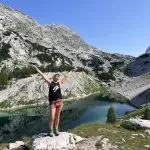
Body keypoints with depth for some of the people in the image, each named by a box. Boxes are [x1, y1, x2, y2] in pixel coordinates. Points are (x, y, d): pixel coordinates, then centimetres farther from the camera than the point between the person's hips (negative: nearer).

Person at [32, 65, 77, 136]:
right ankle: (51, 130, 18)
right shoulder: (50, 82, 1)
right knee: (52, 118, -3)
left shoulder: (59, 82, 6)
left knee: (57, 116, 10)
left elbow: (66, 76, 15)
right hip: (52, 102, -2)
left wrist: (72, 71, 25)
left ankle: (56, 129, 27)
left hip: (60, 101, 2)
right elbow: (42, 74, 1)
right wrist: (36, 68, 0)